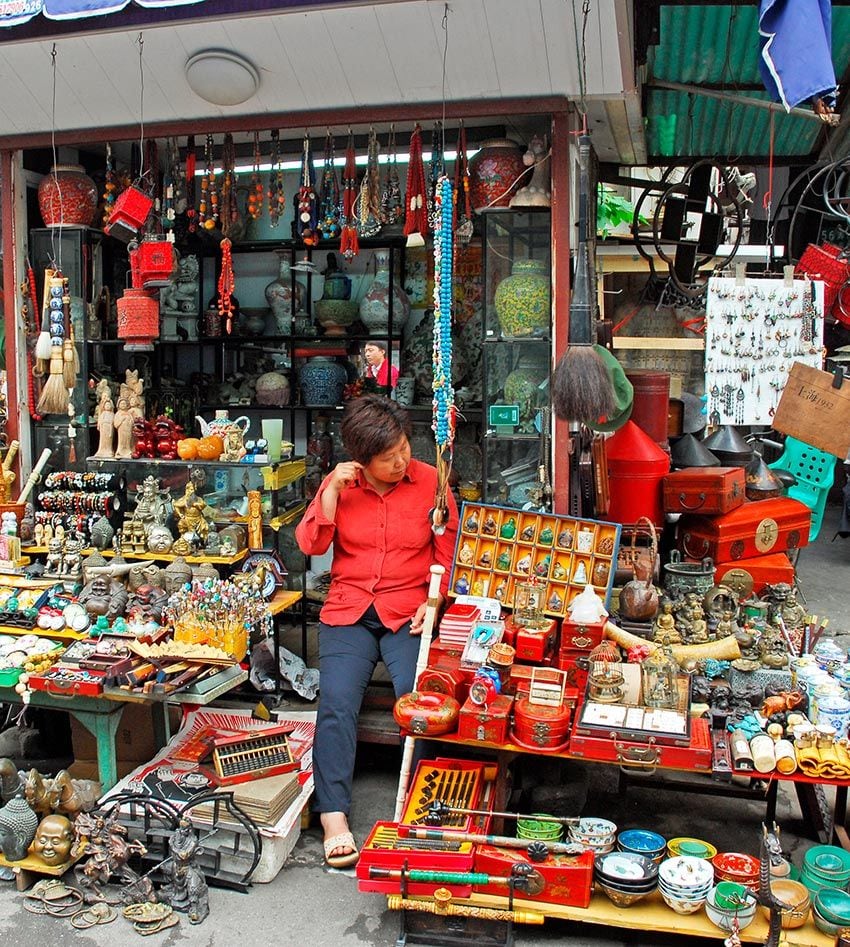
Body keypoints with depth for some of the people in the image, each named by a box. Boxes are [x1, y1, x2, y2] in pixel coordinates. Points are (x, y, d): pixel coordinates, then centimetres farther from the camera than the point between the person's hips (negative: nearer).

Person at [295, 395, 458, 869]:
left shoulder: (430, 481, 1)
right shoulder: (340, 482, 5)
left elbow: (448, 551, 6)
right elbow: (311, 544, -1)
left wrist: (434, 599, -8)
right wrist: (333, 491, -10)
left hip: (408, 612, -1)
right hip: (348, 611, 1)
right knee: (337, 703, -19)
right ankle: (334, 817, -15)